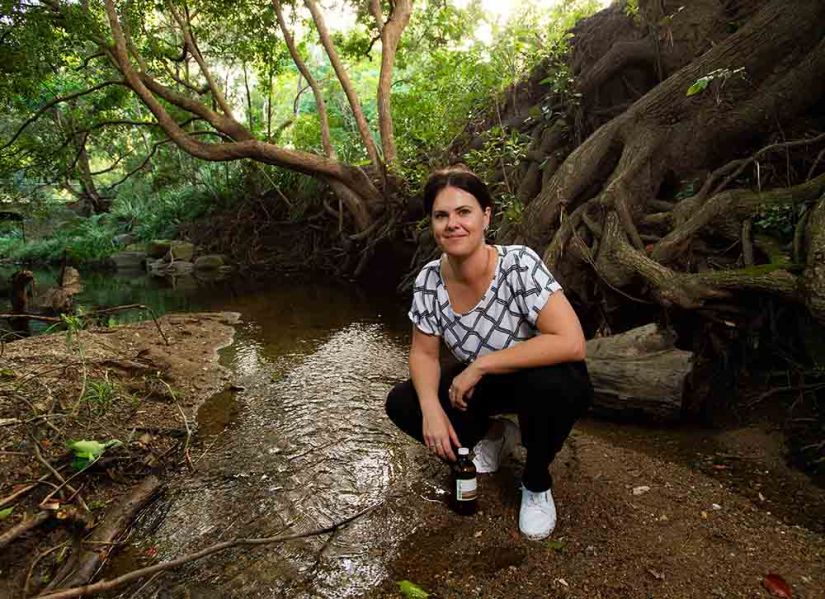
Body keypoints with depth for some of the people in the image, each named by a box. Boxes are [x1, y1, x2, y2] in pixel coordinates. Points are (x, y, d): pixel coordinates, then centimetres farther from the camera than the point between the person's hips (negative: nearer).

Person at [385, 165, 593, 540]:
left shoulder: (519, 265, -28)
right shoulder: (428, 281, -15)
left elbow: (571, 342, -36)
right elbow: (424, 353, -5)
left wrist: (480, 364, -32)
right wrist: (431, 408, -24)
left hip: (543, 381, -3)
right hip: (483, 385, 4)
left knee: (545, 384, -38)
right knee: (402, 404, -14)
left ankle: (537, 484, -4)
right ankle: (492, 436, 13)